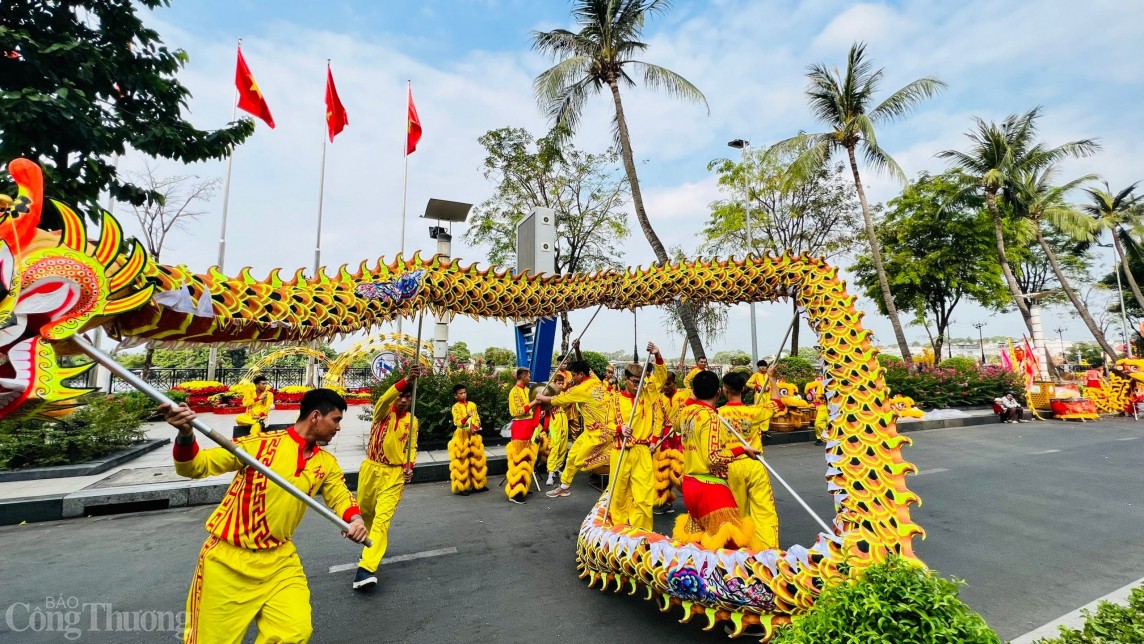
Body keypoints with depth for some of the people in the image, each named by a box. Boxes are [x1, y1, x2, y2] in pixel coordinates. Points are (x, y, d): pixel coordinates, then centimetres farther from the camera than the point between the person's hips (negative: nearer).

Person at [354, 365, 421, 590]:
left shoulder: (413, 422, 0)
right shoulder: (383, 411, -8)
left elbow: (412, 447, 8)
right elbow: (384, 399, -32)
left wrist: (409, 466, -13)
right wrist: (405, 380, -49)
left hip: (395, 474, -1)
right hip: (371, 469, 1)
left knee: (382, 518, -13)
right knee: (365, 512, 19)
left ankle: (366, 568, -15)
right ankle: (372, 545, 48)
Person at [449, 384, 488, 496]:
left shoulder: (472, 404, 7)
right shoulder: (455, 407, -6)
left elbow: (477, 419, 10)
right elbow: (458, 423, -15)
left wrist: (475, 427, -9)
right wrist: (466, 417, -32)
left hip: (473, 435, 4)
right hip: (461, 436, -4)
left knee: (476, 459, 9)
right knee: (462, 461, -2)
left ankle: (478, 484, 20)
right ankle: (462, 487, 6)